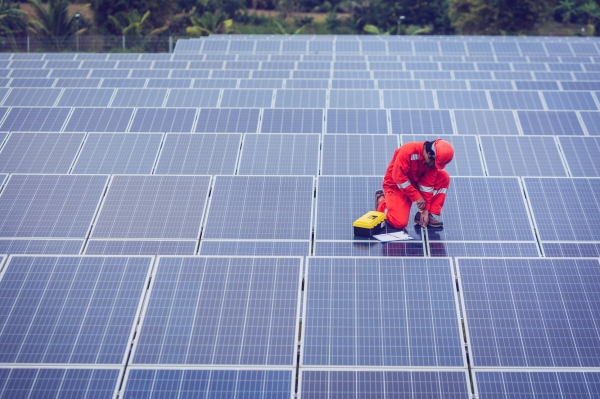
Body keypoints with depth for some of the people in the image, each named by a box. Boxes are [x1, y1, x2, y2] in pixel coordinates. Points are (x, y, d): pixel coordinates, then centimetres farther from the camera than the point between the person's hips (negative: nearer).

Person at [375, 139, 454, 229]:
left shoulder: (433, 161, -12)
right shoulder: (407, 151, -31)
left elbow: (428, 184, -9)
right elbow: (398, 177, -30)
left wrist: (426, 210, -12)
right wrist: (417, 197, -26)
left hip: (416, 182, 6)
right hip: (396, 186, -6)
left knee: (444, 177, -12)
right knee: (400, 222, -23)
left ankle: (432, 214, -6)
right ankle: (382, 201, 8)